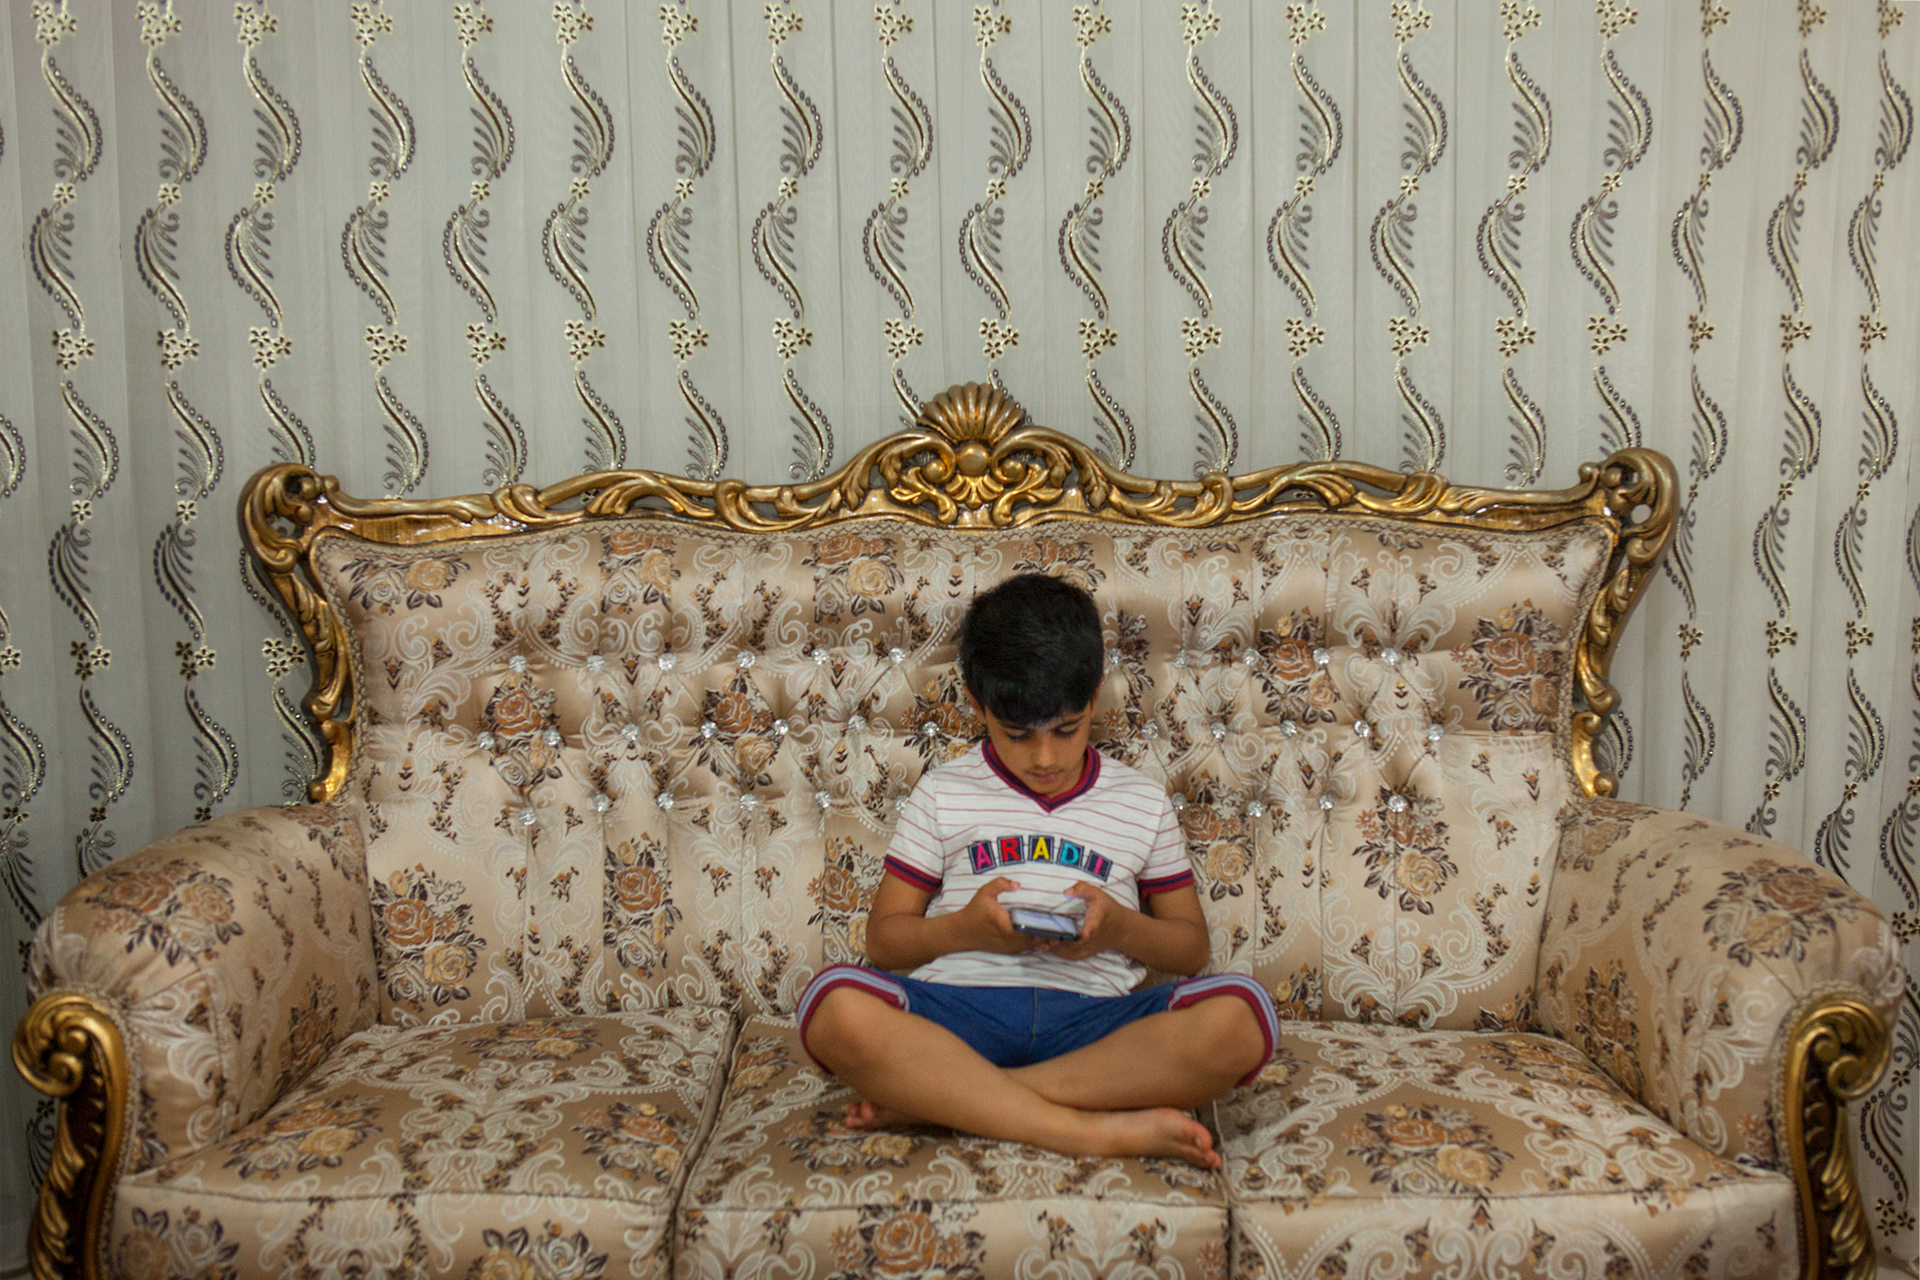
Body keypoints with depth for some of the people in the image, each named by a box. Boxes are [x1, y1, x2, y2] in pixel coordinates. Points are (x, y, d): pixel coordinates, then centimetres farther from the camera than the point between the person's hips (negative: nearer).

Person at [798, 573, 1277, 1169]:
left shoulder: (1143, 801, 18)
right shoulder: (942, 795, 16)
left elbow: (1191, 947, 19)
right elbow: (883, 939, 13)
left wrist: (1121, 928, -4)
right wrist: (964, 928, -8)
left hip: (1090, 1017, 2)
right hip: (958, 1008, -1)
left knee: (1239, 1015, -29)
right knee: (836, 1004, -33)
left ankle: (933, 1098, -26)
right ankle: (1094, 1129, -32)